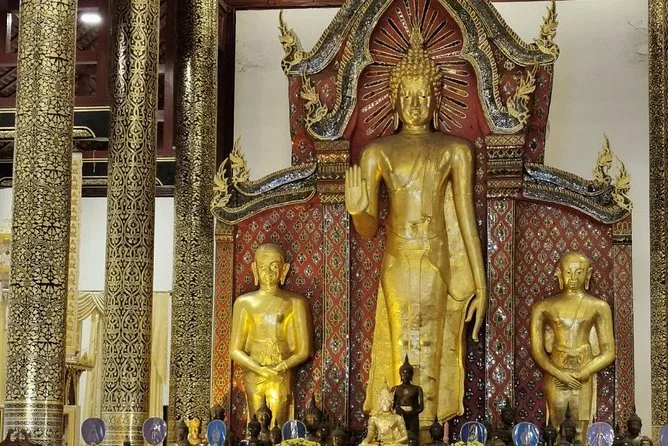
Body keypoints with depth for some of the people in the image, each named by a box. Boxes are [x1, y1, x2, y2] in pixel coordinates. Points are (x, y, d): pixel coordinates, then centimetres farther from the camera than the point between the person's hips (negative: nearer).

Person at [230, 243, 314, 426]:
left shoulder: (295, 303, 2)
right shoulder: (244, 302, 5)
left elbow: (304, 350, 2)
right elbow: (235, 350, 3)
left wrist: (282, 366, -14)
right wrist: (259, 369, -13)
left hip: (282, 378, -1)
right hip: (253, 375, 1)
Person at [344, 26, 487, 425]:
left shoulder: (455, 150, 6)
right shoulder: (378, 151, 7)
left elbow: (467, 219, 4)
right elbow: (370, 229, 4)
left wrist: (481, 286, 0)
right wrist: (357, 209, -20)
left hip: (442, 268, 0)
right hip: (398, 267, 0)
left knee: (438, 357, 0)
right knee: (403, 357, -1)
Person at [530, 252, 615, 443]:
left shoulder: (598, 307, 2)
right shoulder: (544, 307, 4)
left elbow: (608, 353, 0)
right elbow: (537, 350, 1)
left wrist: (579, 375, -10)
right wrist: (561, 375, -12)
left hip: (584, 379, 0)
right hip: (554, 379, 1)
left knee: (581, 434, 0)